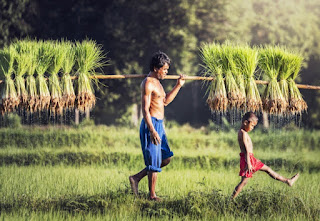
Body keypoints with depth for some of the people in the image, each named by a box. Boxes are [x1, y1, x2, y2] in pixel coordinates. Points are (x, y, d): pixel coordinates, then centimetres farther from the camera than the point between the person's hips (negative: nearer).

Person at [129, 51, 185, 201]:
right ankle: (152, 195, 4)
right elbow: (145, 109, -20)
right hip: (151, 124, -10)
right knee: (154, 162, -4)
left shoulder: (156, 82, 16)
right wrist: (152, 131, -27)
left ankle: (137, 178, 18)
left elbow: (166, 101, 30)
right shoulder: (148, 84, -15)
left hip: (159, 125, 10)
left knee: (166, 158, 14)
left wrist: (178, 86, 23)